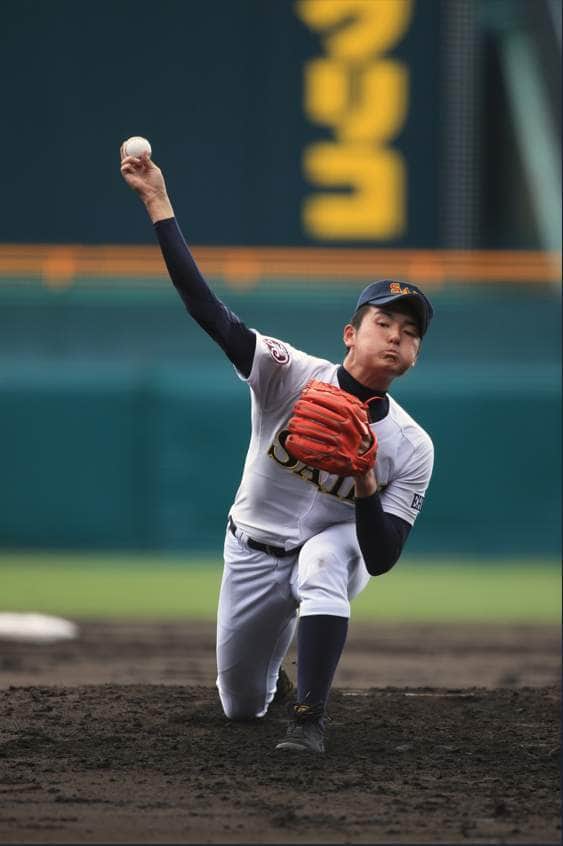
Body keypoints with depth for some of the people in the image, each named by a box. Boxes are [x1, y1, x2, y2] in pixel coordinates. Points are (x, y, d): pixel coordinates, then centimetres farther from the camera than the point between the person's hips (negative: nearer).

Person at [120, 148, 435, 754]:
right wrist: (158, 203, -36)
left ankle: (308, 720, -36)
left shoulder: (412, 447, -18)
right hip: (254, 555, 1)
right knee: (239, 705, 12)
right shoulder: (292, 375, -20)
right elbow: (207, 308, -28)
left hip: (333, 550, -1)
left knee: (325, 558, -39)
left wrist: (365, 485, -39)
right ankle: (274, 663, 51)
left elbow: (380, 560, -21)